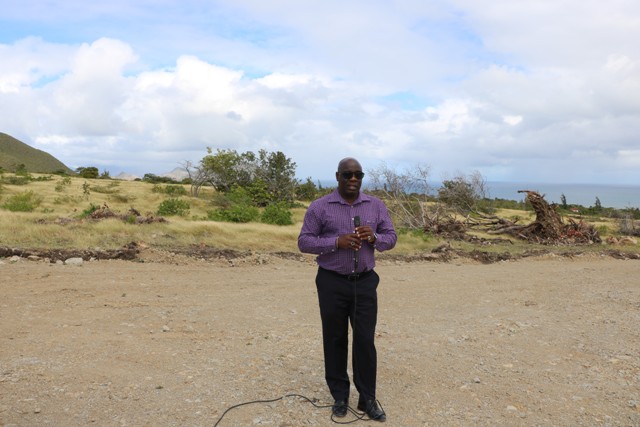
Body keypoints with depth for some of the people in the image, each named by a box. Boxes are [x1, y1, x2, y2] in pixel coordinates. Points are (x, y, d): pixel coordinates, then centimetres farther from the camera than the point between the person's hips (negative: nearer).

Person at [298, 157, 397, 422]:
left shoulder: (376, 206, 5)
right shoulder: (319, 207, -4)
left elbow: (391, 238, 8)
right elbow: (304, 242, -6)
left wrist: (374, 237, -16)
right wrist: (337, 242, -20)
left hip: (365, 282, 2)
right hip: (332, 283, -1)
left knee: (365, 341, 4)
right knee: (335, 340, 9)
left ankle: (368, 399, 18)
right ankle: (339, 396, 26)